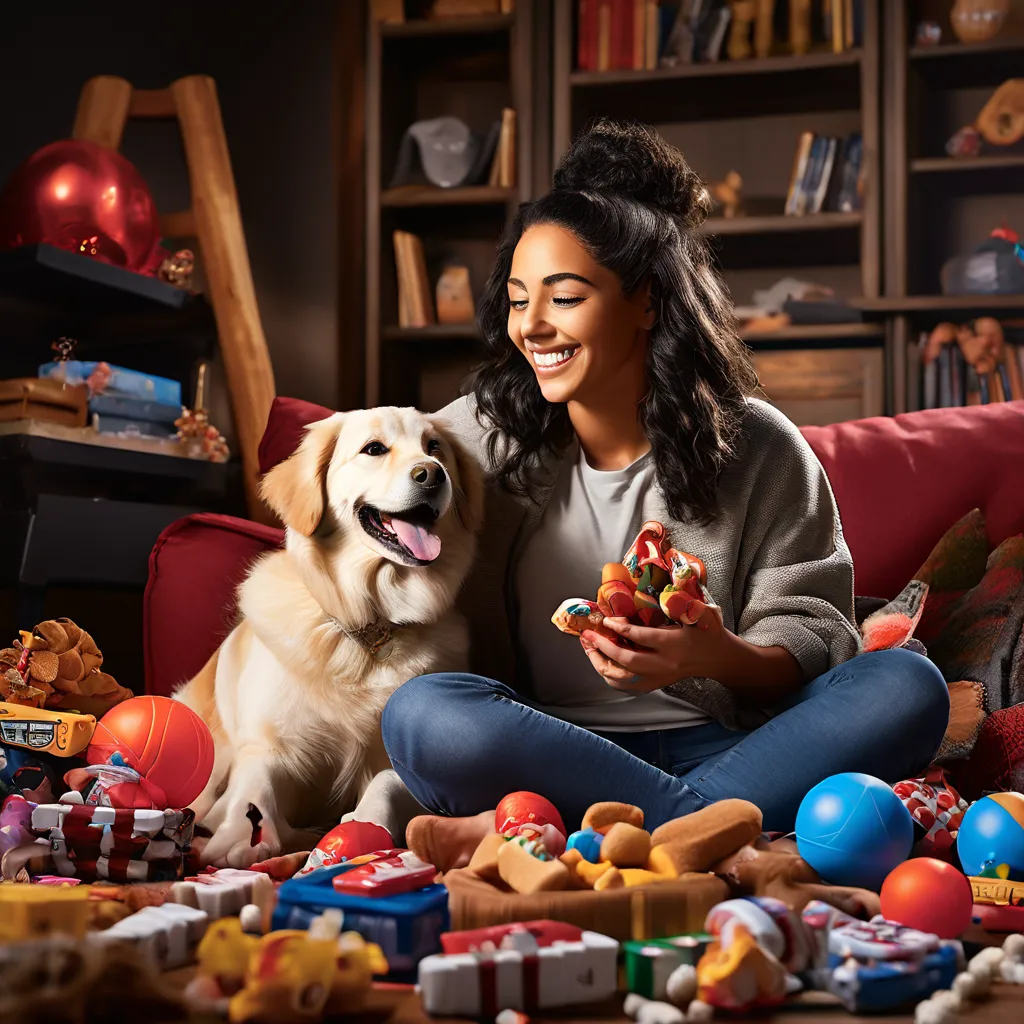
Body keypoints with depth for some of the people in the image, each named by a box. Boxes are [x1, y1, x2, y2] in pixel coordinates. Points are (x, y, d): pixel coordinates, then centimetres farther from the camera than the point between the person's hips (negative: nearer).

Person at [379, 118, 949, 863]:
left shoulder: (759, 449, 3)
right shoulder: (472, 440, 3)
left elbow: (813, 639, 1)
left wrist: (721, 657, -21)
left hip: (717, 745, 1)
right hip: (549, 751, -1)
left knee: (906, 686, -23)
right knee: (419, 712, -30)